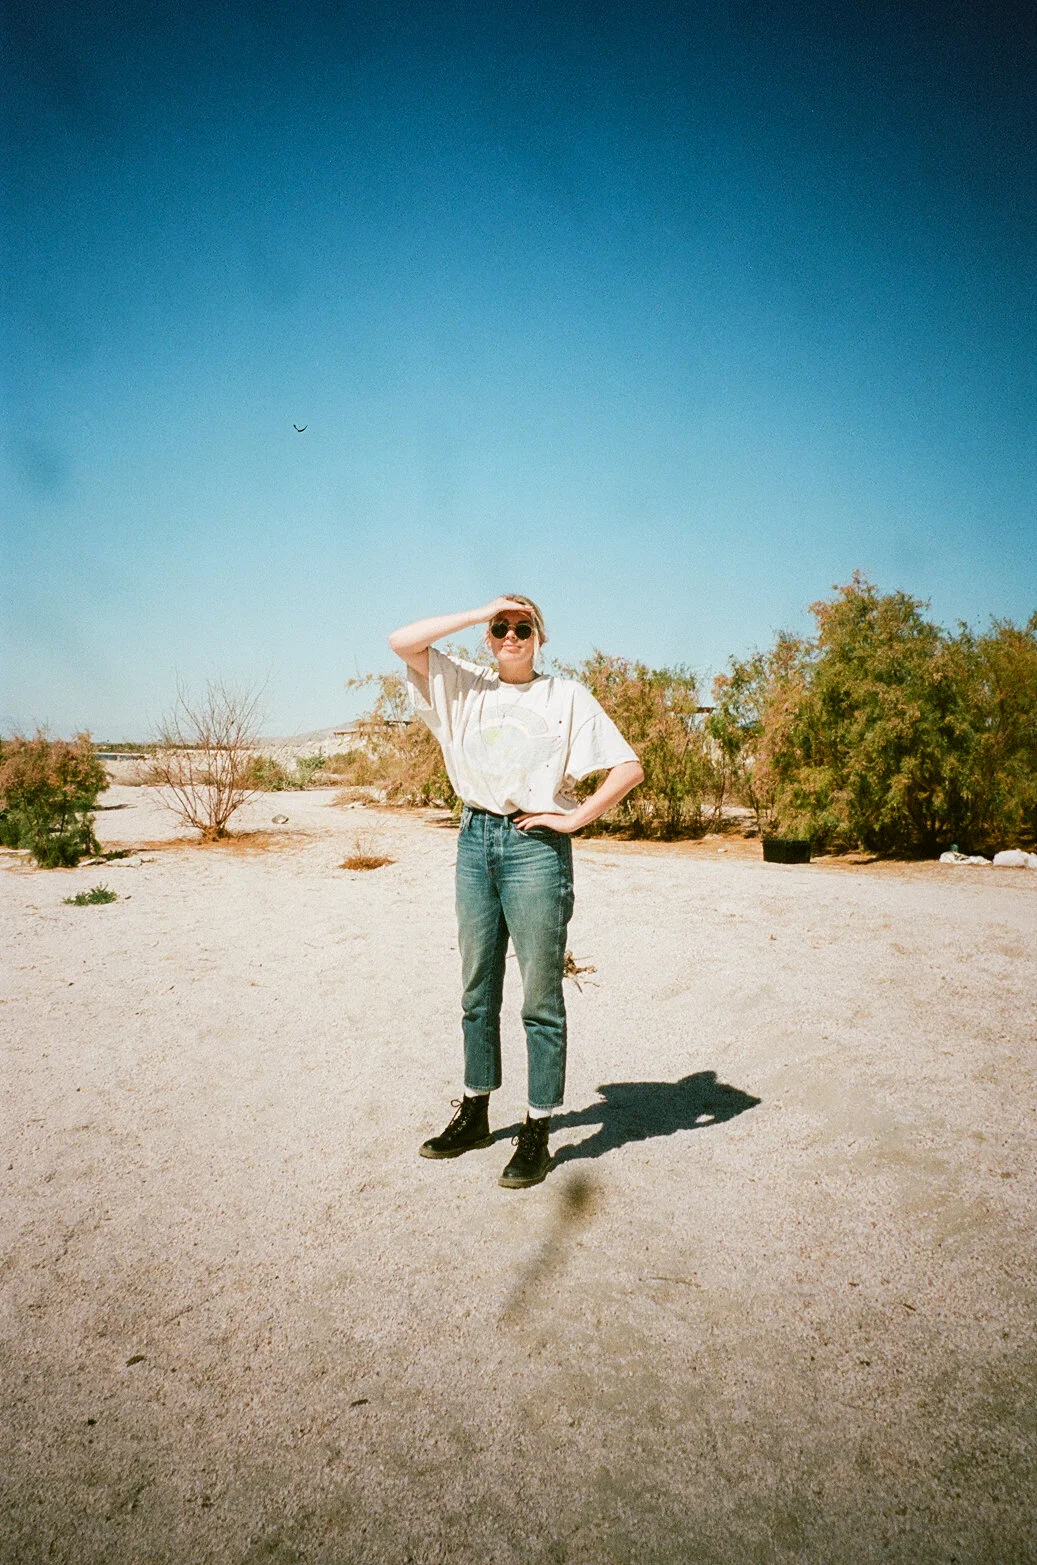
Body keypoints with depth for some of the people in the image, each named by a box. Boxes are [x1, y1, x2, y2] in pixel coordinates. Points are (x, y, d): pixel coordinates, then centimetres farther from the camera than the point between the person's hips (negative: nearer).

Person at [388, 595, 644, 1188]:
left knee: (540, 999, 1)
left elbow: (629, 768, -2)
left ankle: (537, 1137, 10)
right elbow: (403, 642, -2)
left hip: (536, 846, -4)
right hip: (475, 840, 4)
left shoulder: (566, 695, 2)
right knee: (478, 992, 13)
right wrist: (480, 612, -2)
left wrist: (574, 818, -7)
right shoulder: (466, 686, 11)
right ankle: (475, 1116, 27)